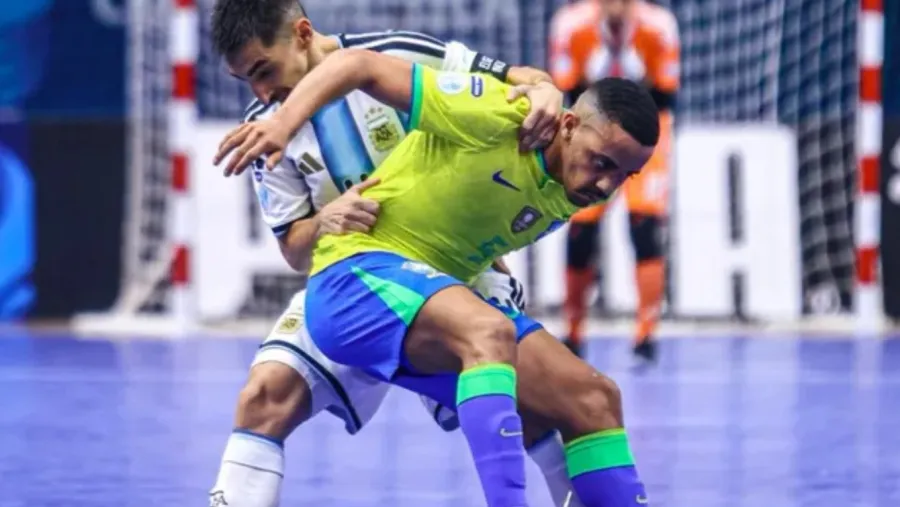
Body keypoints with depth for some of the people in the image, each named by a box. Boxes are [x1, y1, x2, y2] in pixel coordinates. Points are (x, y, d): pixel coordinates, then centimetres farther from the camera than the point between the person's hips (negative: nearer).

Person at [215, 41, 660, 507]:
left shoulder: (573, 191, 5)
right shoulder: (495, 118, -19)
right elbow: (360, 65, -17)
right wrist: (283, 122, -28)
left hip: (441, 292, 8)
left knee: (593, 400, -4)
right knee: (489, 333, -37)